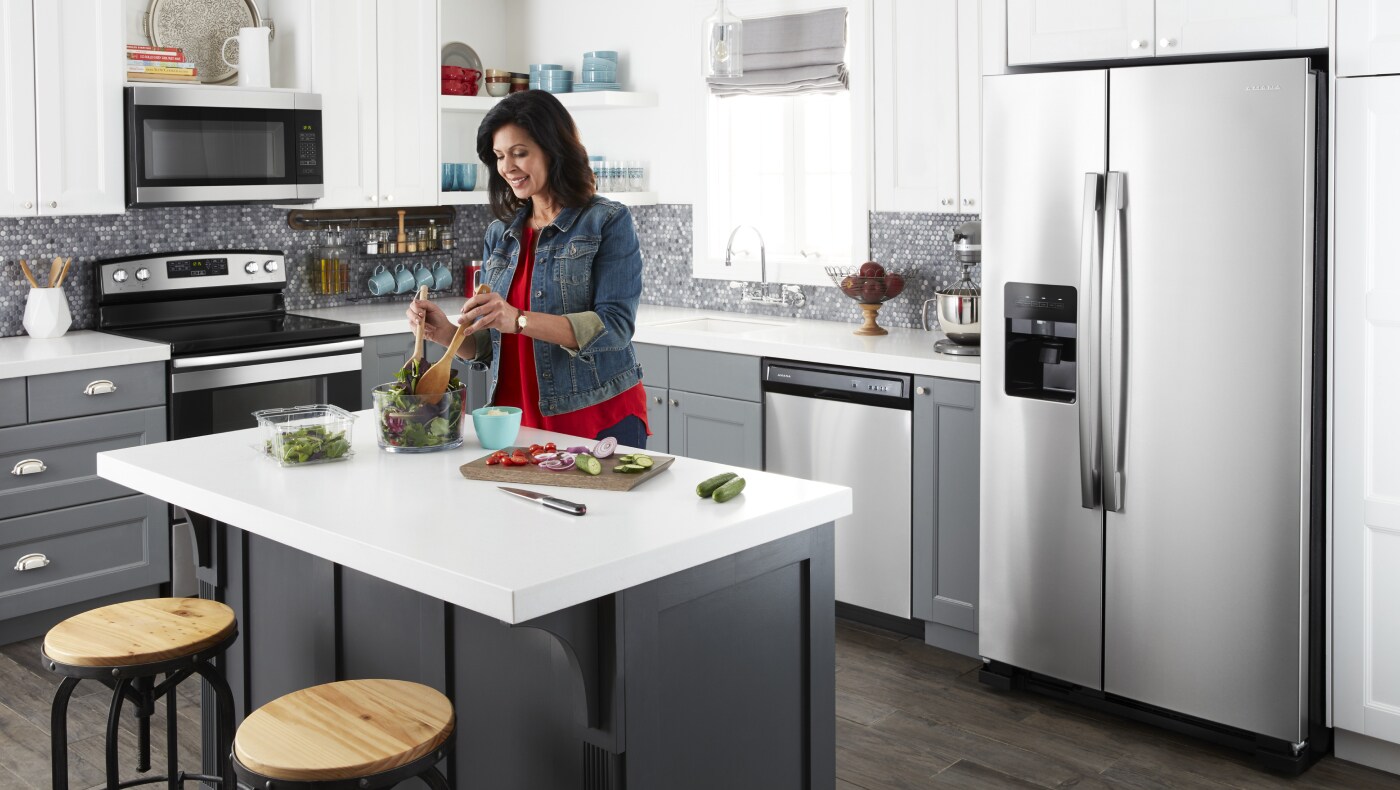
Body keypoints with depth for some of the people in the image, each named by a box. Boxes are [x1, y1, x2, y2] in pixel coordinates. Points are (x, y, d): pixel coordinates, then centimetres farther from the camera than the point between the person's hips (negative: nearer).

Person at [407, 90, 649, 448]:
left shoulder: (607, 221, -7)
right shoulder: (500, 234, 10)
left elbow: (615, 327, -18)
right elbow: (488, 345, 13)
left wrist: (520, 321, -27)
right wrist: (445, 332, -8)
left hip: (599, 419, -5)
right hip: (516, 419, 5)